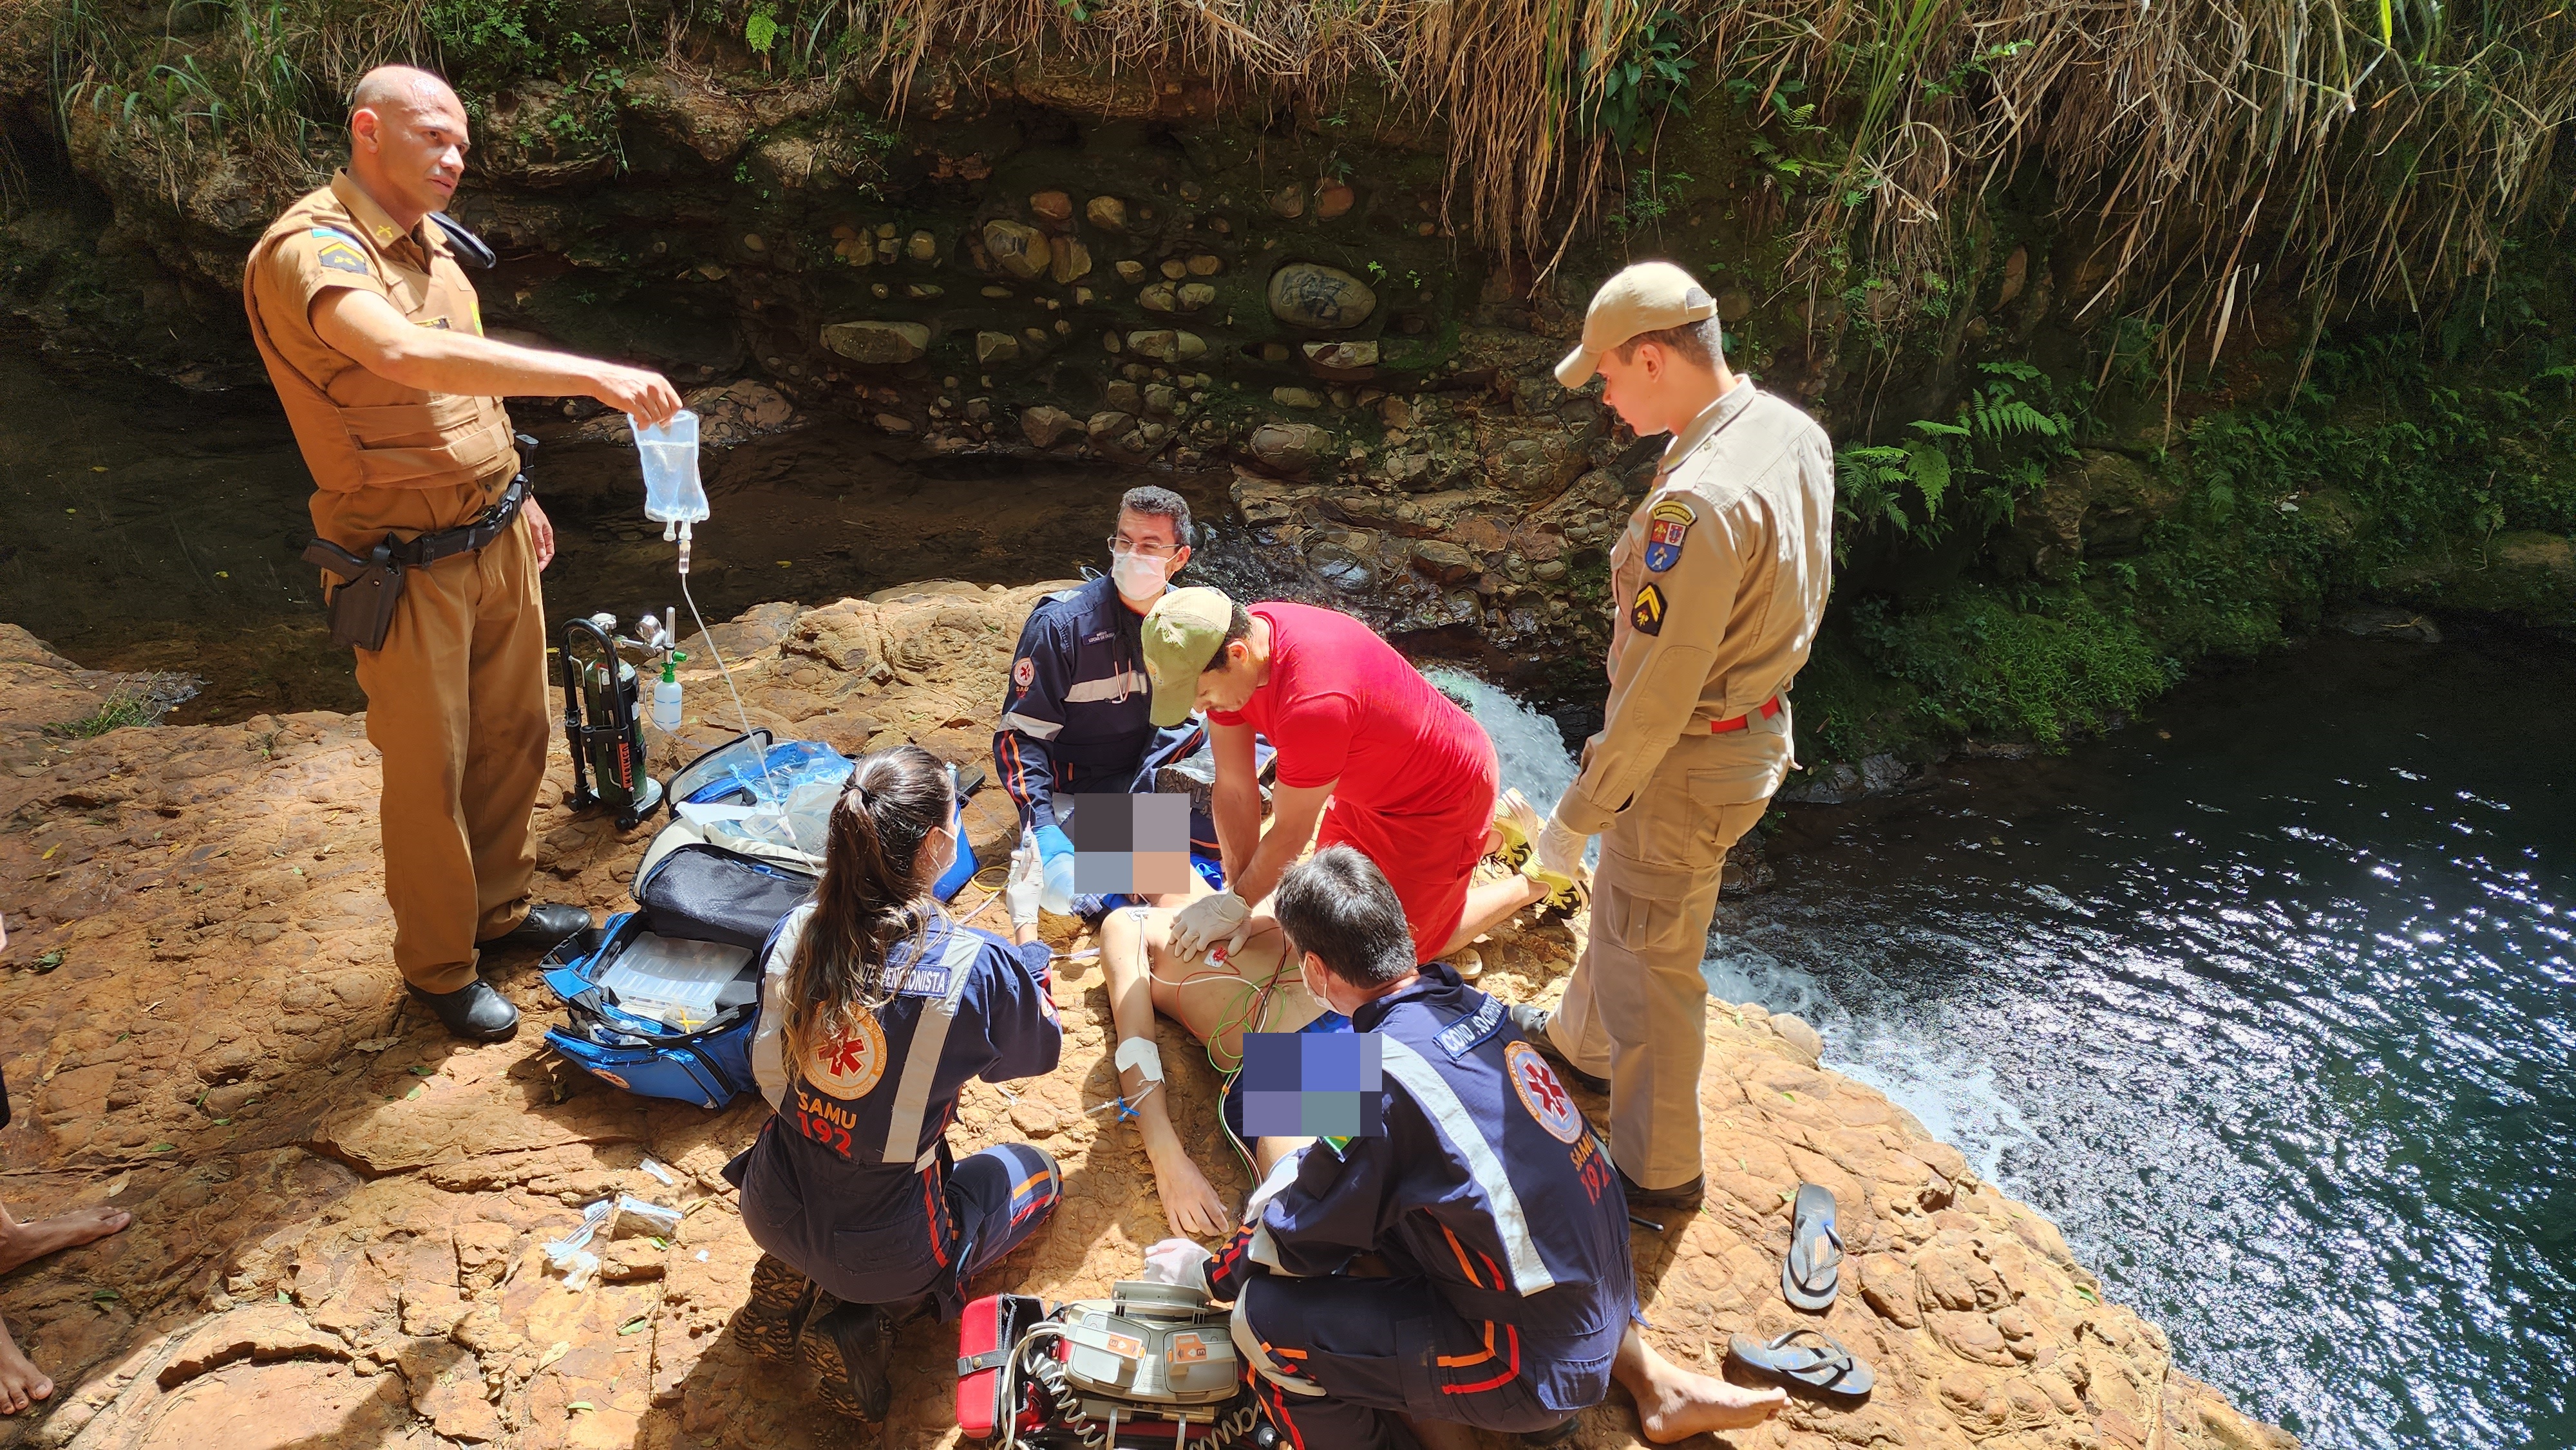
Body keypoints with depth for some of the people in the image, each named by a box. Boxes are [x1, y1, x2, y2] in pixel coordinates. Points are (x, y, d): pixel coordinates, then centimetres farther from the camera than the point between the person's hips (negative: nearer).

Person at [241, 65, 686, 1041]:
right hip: (411, 567, -8)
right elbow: (407, 356, -40)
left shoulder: (431, 240, 8)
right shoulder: (310, 249, -20)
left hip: (497, 537, 8)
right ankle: (438, 967, 24)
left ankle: (499, 908, 39)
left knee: (512, 736, 18)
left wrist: (516, 494, 22)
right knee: (429, 771, 5)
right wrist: (591, 375, -45)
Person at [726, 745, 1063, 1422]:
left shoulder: (796, 930, -13)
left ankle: (788, 1278, 15)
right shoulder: (975, 965, -27)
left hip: (770, 1213, 6)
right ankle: (868, 1320, 5)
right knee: (1034, 1171, 23)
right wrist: (1026, 922, 6)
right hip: (882, 1249, -5)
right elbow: (1041, 1048, -4)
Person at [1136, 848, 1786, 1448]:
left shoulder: (1383, 1077, -22)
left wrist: (1209, 1270, 10)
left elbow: (1301, 1235, -8)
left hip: (1535, 1371, -7)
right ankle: (1654, 1381, 27)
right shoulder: (1470, 1003, -2)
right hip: (1608, 1310, 8)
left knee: (1262, 1320, -13)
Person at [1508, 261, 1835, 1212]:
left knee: (1652, 960, 9)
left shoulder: (1700, 502, -32)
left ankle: (1657, 1169, 29)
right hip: (1757, 728, 9)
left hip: (1685, 766, -9)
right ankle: (1580, 1040, 54)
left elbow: (1659, 692, -29)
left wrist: (1578, 812, -19)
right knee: (1624, 904, 29)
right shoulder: (1797, 433, -2)